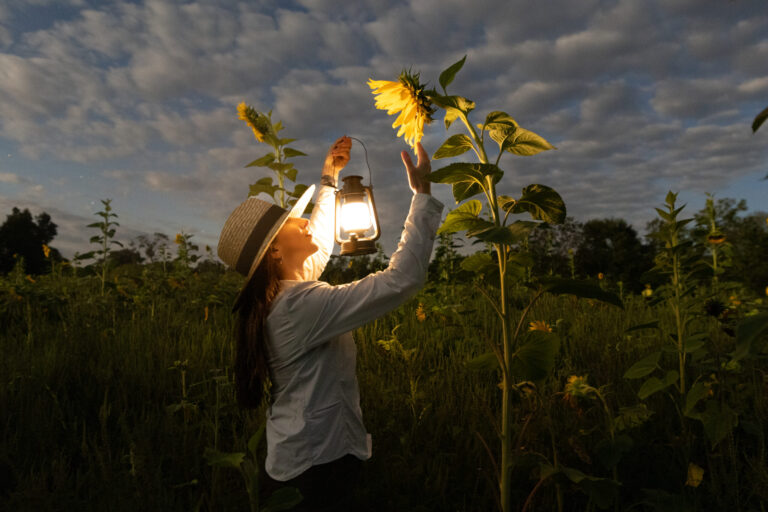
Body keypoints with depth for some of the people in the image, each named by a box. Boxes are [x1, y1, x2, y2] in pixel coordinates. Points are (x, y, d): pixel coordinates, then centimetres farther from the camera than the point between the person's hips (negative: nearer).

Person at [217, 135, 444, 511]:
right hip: (320, 460, -9)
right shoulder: (302, 304, -28)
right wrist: (423, 194, -25)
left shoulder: (278, 294, 0)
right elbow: (404, 277, -32)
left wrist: (329, 178, 18)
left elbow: (319, 242, 17)